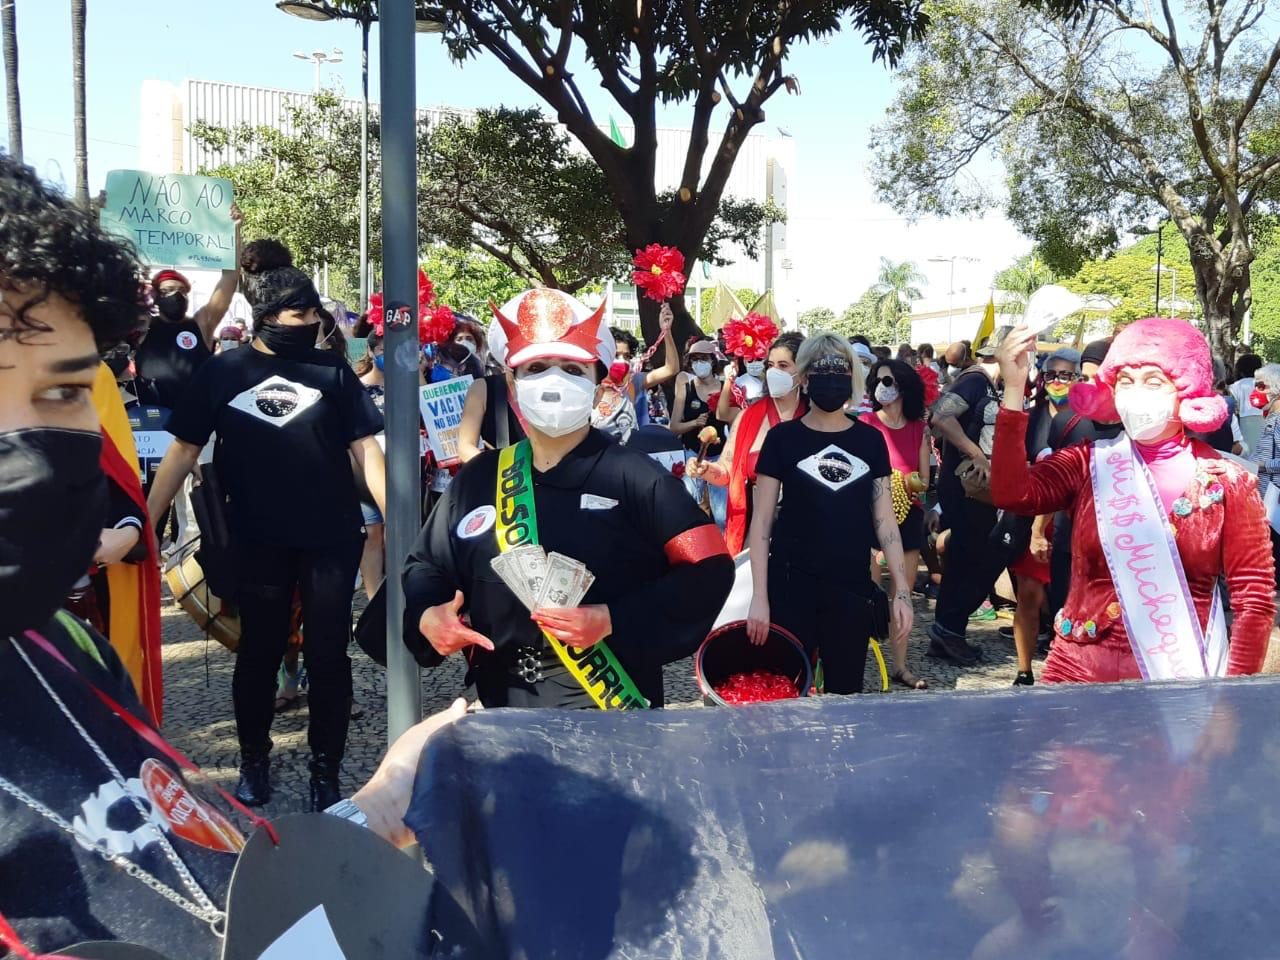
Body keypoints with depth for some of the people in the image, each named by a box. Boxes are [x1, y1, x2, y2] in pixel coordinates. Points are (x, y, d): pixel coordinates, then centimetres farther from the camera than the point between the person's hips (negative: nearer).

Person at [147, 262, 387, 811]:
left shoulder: (332, 370, 3)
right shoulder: (223, 371, 3)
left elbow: (364, 448, 0)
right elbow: (184, 449, 5)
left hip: (331, 536, 0)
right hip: (259, 539, 0)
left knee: (328, 652, 5)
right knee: (259, 650, 12)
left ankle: (326, 769, 21)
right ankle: (253, 759, 33)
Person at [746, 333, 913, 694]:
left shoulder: (870, 439, 5)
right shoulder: (783, 438, -3)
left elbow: (884, 519, 6)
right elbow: (761, 521, -3)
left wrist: (902, 591, 0)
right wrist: (759, 596, -10)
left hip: (853, 586, 3)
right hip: (791, 586, -2)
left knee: (846, 691, 9)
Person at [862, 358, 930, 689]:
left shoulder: (918, 429, 8)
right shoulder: (865, 424, -1)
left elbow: (924, 480, 9)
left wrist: (914, 485, -11)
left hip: (908, 514, 4)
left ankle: (900, 665, 14)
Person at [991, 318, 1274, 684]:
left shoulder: (1228, 483, -4)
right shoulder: (1089, 463, -1)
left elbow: (1254, 599, -2)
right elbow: (1012, 495, -20)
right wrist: (1014, 390, -25)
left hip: (1182, 677, -1)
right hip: (1079, 669, 1)